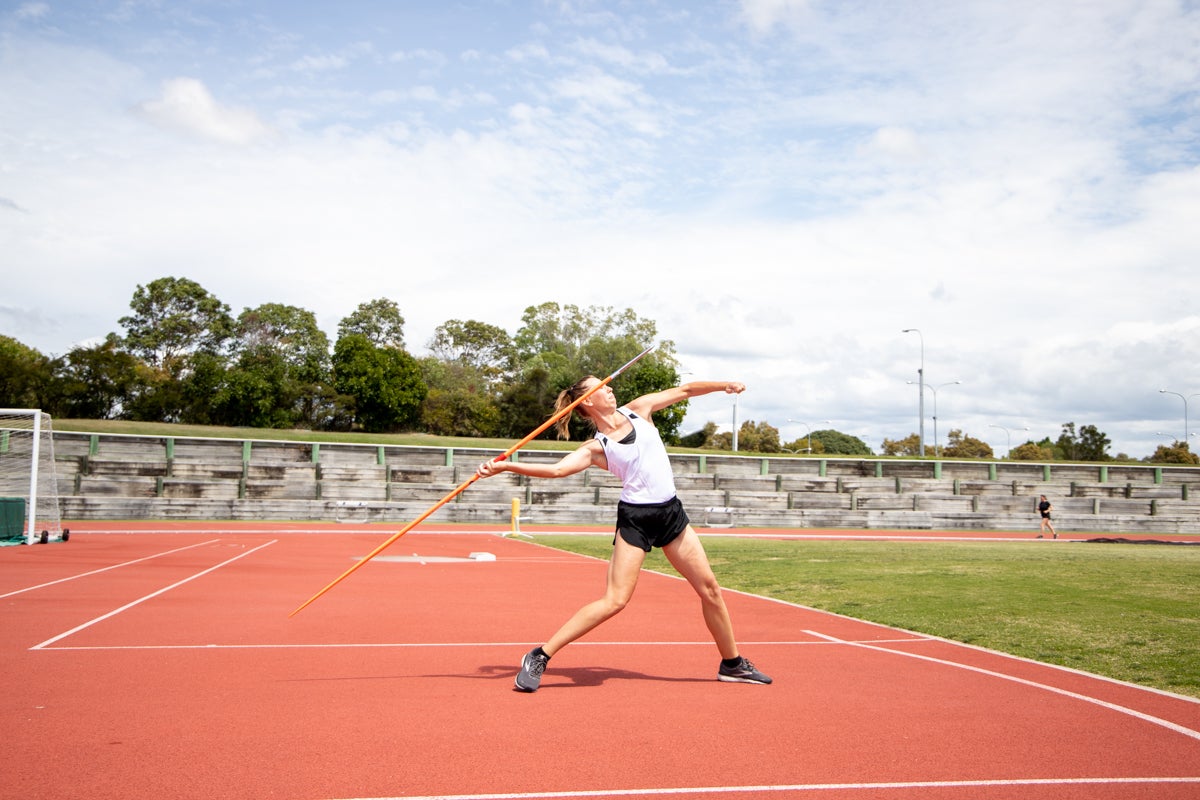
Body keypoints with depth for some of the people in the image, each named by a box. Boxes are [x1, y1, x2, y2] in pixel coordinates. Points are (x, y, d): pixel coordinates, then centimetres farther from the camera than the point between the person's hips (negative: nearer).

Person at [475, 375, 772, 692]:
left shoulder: (638, 410, 6)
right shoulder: (595, 448, -8)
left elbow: (684, 390, 12)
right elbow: (556, 469, -21)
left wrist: (724, 384, 8)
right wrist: (504, 466, -31)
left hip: (671, 512, 6)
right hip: (635, 519, -6)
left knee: (710, 589, 11)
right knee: (615, 600, -14)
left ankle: (732, 664, 29)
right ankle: (539, 657, -6)